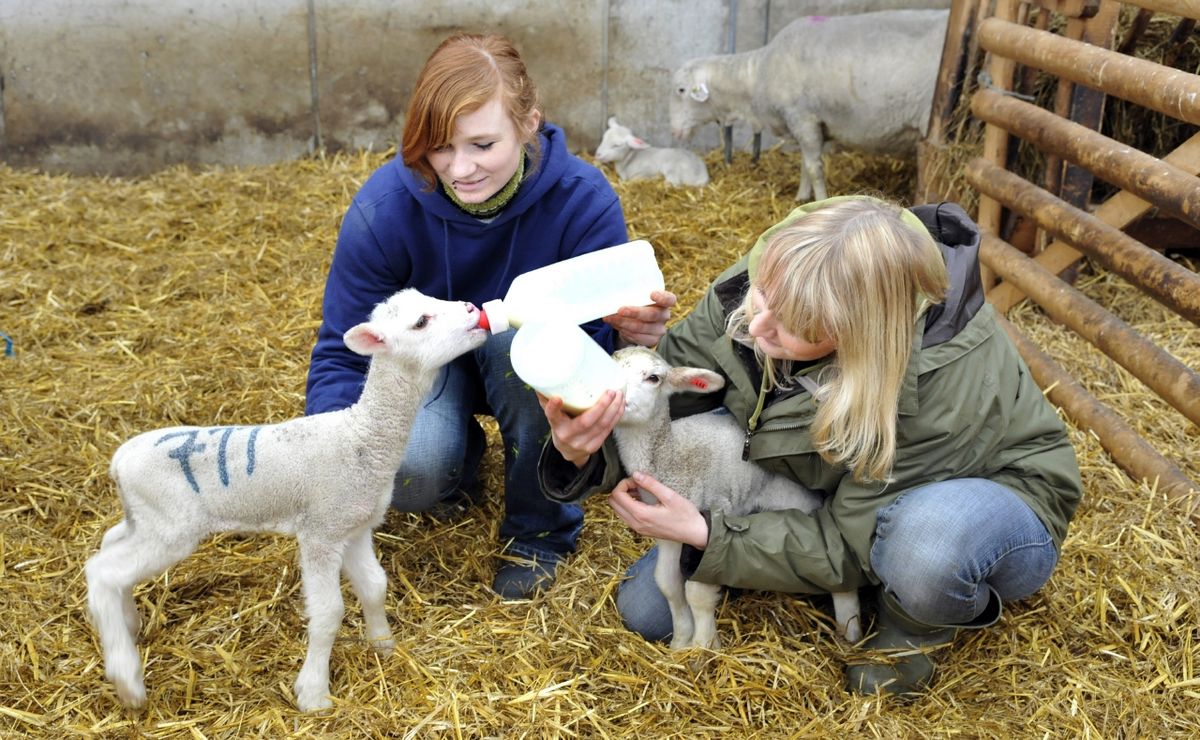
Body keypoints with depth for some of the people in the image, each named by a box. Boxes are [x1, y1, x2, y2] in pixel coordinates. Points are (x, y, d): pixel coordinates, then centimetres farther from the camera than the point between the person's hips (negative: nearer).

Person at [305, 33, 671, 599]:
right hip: (431, 356, 0)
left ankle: (539, 530, -12)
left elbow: (599, 344, -22)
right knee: (409, 475, -33)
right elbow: (342, 353, -16)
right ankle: (458, 453, 10)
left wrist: (627, 333, -49)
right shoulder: (385, 207, -24)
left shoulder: (582, 198, -26)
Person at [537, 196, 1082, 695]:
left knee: (927, 538, -44)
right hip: (833, 495, 5)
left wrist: (701, 534, -33)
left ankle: (914, 628, -6)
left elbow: (848, 547, -28)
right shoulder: (763, 283, -25)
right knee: (646, 609, -1)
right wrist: (586, 455, -39)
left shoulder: (948, 380, -38)